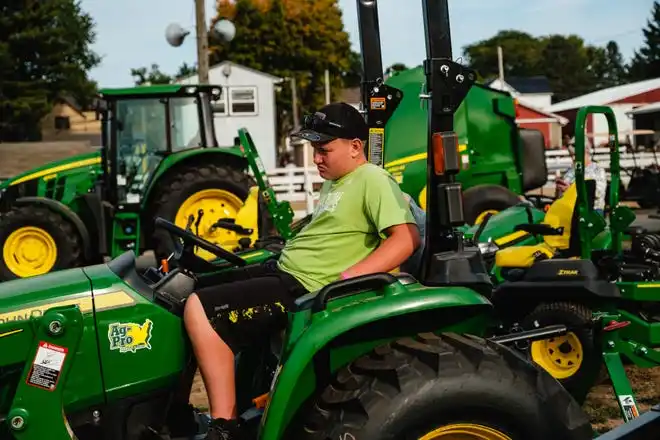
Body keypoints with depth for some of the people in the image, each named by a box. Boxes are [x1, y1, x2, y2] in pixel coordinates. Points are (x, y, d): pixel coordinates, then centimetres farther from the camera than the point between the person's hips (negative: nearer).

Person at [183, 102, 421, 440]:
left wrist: (348, 278, -28)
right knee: (195, 291, 18)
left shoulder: (373, 180, -11)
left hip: (301, 289, -11)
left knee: (199, 309, -23)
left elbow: (407, 238, -23)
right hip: (282, 270, 11)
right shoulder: (335, 182, 20)